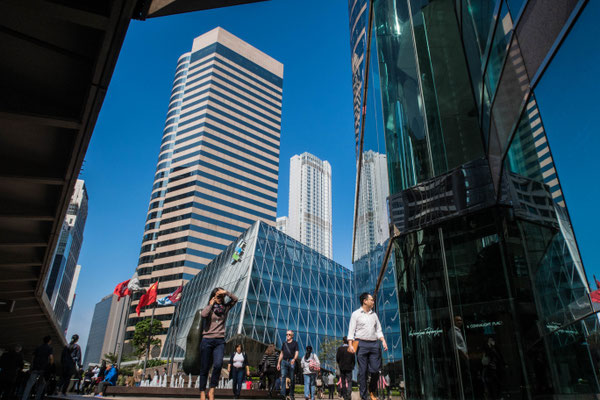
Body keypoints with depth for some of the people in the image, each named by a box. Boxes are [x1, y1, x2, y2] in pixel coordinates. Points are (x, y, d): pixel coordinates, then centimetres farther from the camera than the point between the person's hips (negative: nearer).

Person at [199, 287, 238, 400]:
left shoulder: (225, 308, 11)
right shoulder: (209, 307, 6)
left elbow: (235, 299, 0)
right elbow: (203, 314, -16)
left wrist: (226, 292, -7)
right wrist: (211, 304, -5)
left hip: (220, 341, 1)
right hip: (207, 340, -1)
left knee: (218, 364, -18)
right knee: (204, 368, 3)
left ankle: (211, 390, -6)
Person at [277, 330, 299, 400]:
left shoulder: (295, 343, 6)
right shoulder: (284, 343, 17)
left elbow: (296, 353, -3)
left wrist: (294, 359, -22)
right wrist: (278, 363, 15)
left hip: (291, 361, -3)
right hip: (284, 361, 3)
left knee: (292, 378, 0)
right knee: (283, 377, -11)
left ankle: (291, 394, 11)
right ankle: (283, 394, -15)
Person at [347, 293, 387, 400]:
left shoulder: (374, 314, 17)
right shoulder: (356, 314, 3)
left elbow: (378, 330, 18)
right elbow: (351, 331, -1)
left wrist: (383, 341, 4)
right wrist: (350, 345, -11)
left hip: (374, 344, 4)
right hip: (361, 344, -4)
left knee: (375, 370, 1)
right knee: (363, 371, -2)